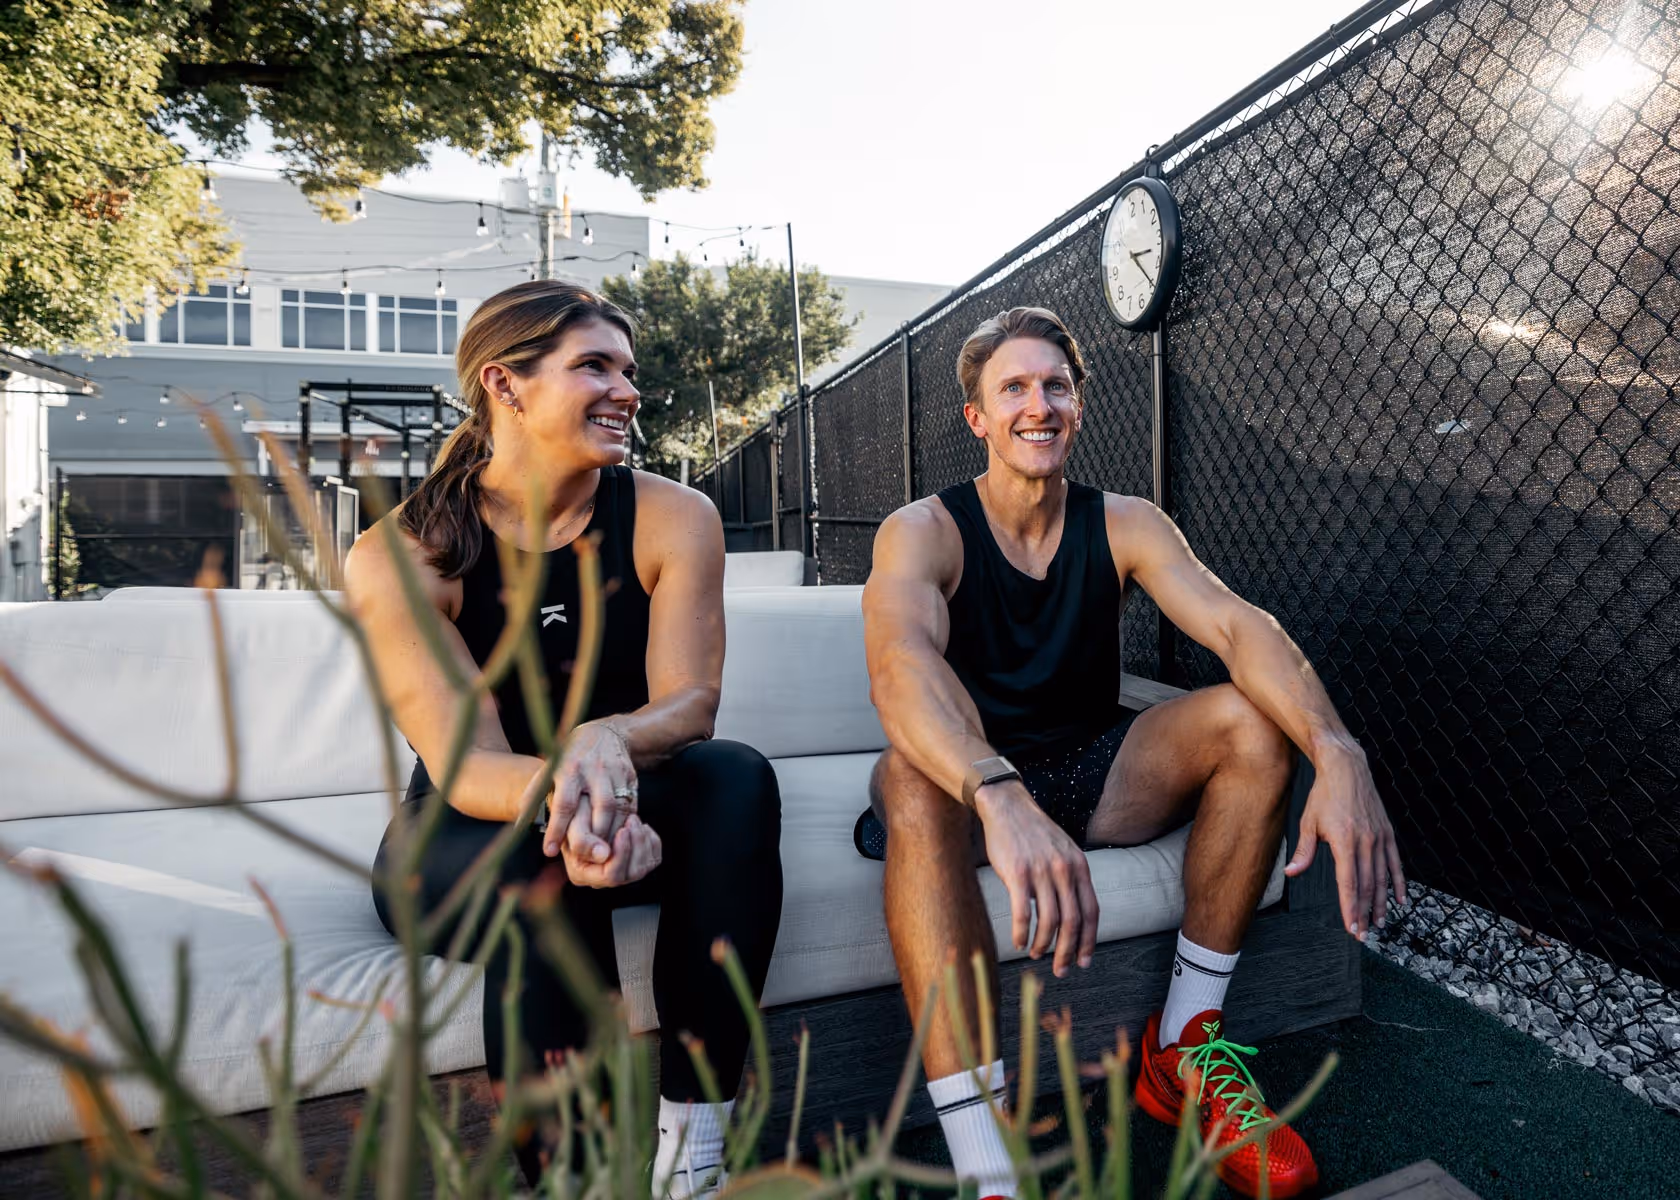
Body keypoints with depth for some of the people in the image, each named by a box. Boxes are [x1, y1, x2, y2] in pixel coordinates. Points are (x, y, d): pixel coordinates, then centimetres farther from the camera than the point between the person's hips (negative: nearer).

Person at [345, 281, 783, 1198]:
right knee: (546, 871, -35)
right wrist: (564, 794, -45)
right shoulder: (397, 557, -14)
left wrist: (610, 743, -39)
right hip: (461, 842, -1)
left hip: (629, 815, 2)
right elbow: (466, 764, -22)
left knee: (737, 777, -28)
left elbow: (690, 701, -15)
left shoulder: (673, 518, -8)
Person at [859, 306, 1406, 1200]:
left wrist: (1337, 751, -36)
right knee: (912, 776, -37)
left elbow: (1235, 625, -16)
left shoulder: (1125, 525, 0)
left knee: (1257, 719, -17)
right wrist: (1001, 799, -52)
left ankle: (1183, 1046, -6)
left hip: (1090, 774, 4)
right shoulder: (922, 532, -11)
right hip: (971, 790, -3)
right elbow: (899, 661, -33)